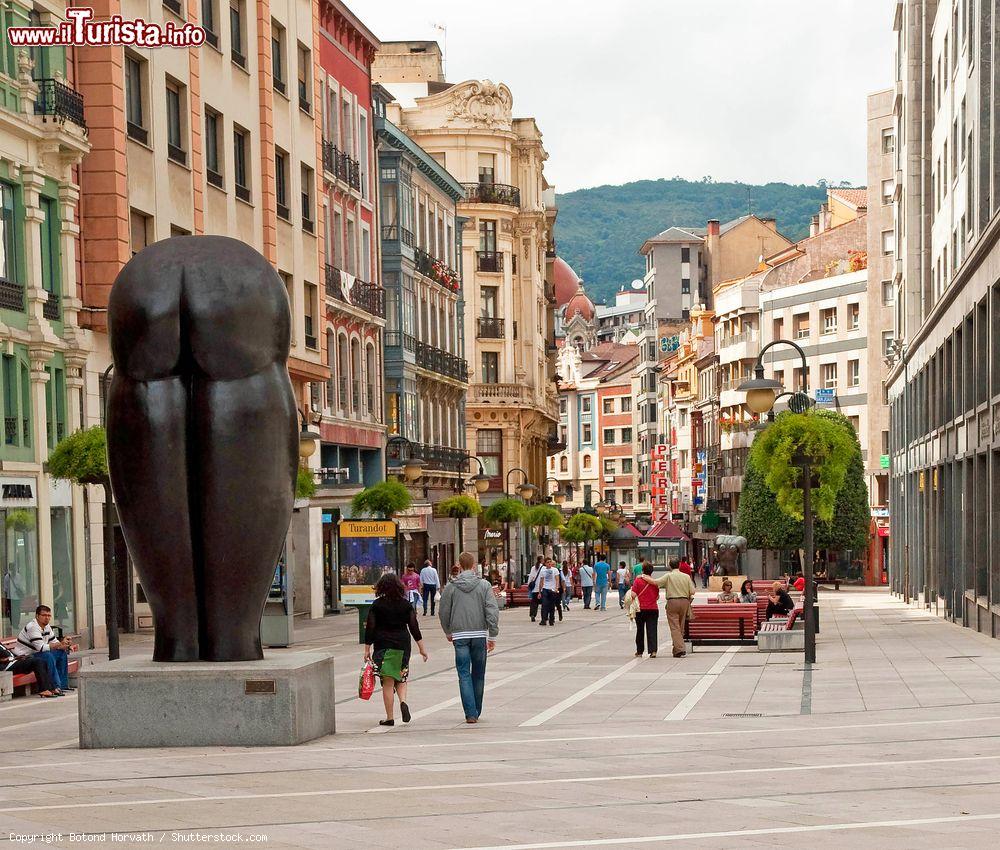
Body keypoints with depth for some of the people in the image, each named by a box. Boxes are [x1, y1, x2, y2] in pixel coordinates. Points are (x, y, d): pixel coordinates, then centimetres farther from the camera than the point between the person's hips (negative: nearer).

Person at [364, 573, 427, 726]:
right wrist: (422, 648, 6)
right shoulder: (406, 605, 0)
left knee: (388, 682, 2)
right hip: (403, 645, 2)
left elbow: (370, 628, -5)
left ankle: (389, 718, 4)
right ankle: (403, 702, -10)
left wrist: (367, 649, 3)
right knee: (401, 678, 18)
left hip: (382, 647, -2)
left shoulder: (376, 605, -5)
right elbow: (414, 627, 0)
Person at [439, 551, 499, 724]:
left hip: (459, 636, -1)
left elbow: (444, 613, 4)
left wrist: (448, 632, 21)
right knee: (478, 675, 13)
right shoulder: (484, 585, -2)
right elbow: (493, 612, -7)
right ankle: (476, 711, 21)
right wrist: (493, 636, -2)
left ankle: (470, 713, -10)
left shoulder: (450, 587, -1)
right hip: (480, 635, 1)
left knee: (464, 675, -1)